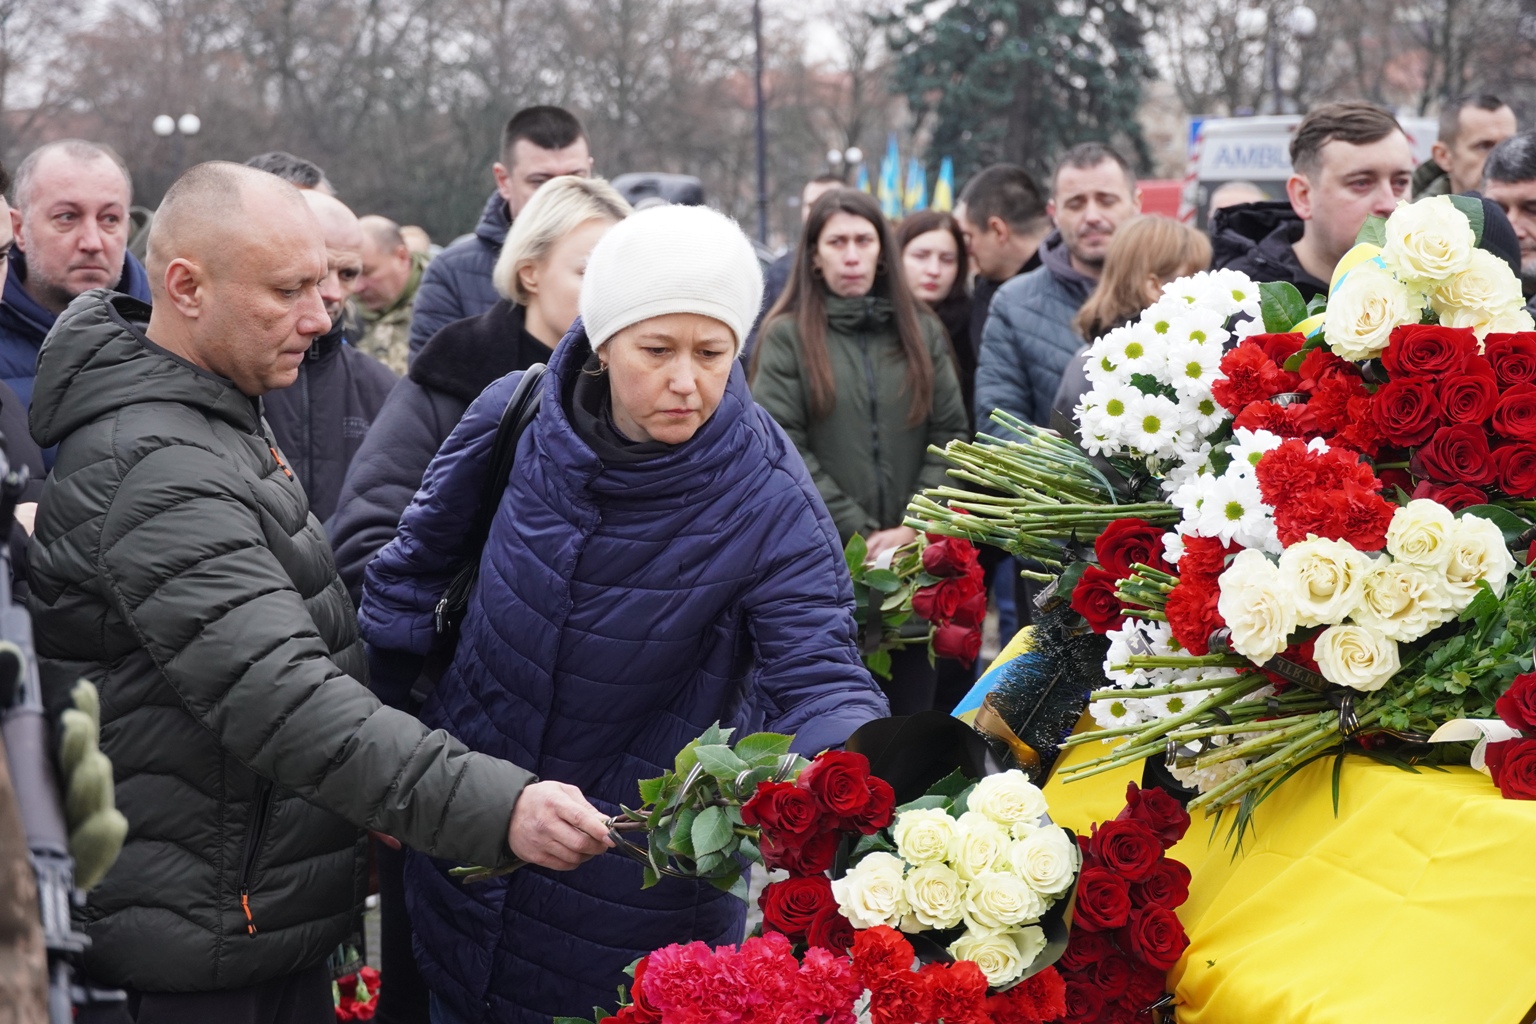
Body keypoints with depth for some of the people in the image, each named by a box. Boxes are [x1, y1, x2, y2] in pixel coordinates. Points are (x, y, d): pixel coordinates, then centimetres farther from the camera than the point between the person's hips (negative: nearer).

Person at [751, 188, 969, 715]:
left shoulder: (922, 332, 12)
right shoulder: (787, 337, 1)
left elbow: (951, 434, 7)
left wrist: (913, 528, -6)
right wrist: (859, 534, -11)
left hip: (914, 561, 3)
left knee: (911, 707, 6)